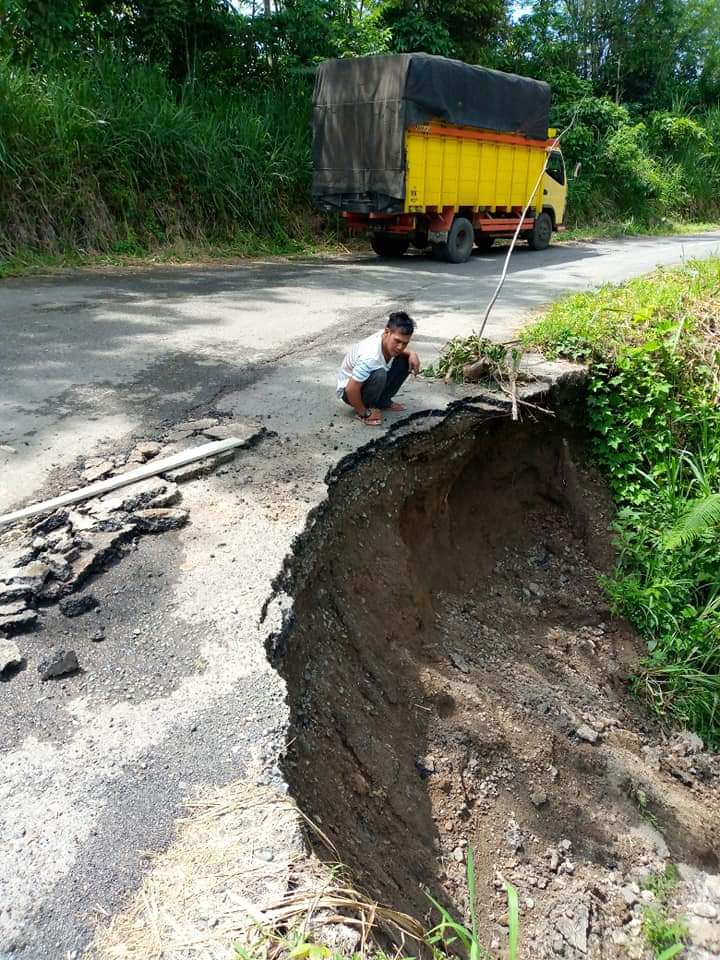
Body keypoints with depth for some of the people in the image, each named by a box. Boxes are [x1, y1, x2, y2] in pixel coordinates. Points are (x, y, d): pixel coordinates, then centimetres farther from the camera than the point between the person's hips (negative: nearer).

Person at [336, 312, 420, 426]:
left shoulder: (389, 339, -16)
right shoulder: (370, 357, -39)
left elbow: (399, 350, 11)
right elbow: (351, 390, -35)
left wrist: (411, 354, -12)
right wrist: (364, 413, -22)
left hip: (368, 379, 8)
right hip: (348, 390, -8)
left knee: (405, 361, -3)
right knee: (379, 375, -37)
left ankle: (383, 401, 9)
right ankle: (364, 410, -11)